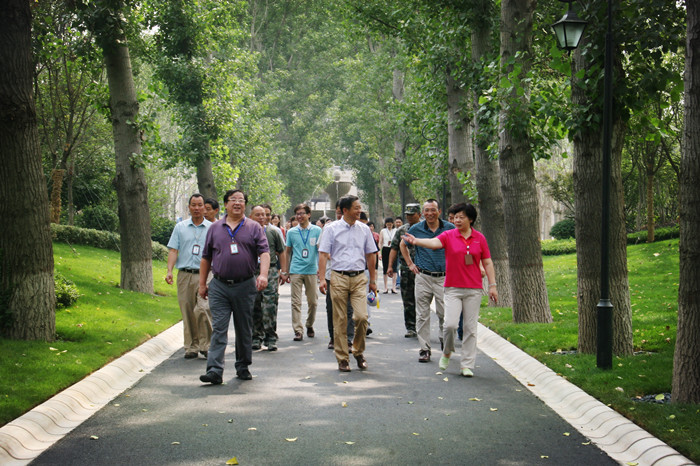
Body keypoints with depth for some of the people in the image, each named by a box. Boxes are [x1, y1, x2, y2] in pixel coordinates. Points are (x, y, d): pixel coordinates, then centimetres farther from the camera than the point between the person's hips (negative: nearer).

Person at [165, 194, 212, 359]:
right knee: (188, 312, 4)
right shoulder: (180, 227, 13)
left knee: (202, 310, -17)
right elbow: (173, 250, 9)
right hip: (185, 275, 2)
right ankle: (191, 347, 13)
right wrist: (169, 270, -4)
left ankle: (206, 344, -5)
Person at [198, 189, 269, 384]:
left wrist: (263, 275, -20)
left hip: (245, 286, 0)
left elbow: (264, 252, -4)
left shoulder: (254, 228, 6)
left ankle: (243, 367, 22)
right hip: (219, 287, 0)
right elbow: (206, 257, 14)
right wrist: (202, 284, 12)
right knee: (218, 328, -7)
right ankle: (214, 371, -12)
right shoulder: (215, 228, 10)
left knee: (244, 329, 9)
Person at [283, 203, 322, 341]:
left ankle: (310, 326, 26)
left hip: (311, 270, 0)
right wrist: (285, 271, 12)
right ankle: (298, 330, -6)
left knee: (312, 301, 7)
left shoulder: (317, 230, 3)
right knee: (296, 302, -6)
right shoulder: (291, 232, 7)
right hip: (296, 271, 0)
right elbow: (288, 252, 14)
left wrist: (320, 267, -6)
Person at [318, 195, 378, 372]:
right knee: (340, 320, 2)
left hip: (359, 278, 2)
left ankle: (359, 352, 11)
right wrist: (322, 278, -9)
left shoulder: (364, 229, 9)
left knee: (361, 316, -11)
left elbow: (370, 255, 16)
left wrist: (372, 280, 16)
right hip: (339, 278, -2)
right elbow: (324, 254, 0)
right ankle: (342, 359, 11)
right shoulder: (332, 229, 1)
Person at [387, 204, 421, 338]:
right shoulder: (401, 230, 12)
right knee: (408, 301, 5)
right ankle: (411, 328, 11)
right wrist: (390, 266, 2)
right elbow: (394, 248, 11)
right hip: (406, 270, 3)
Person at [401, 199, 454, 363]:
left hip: (444, 277, -1)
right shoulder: (416, 229, 2)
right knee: (422, 315, 2)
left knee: (444, 313, -2)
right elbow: (403, 245, 19)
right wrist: (410, 264, 13)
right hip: (423, 277, 1)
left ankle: (444, 341, 23)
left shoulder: (449, 228, -1)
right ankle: (424, 349, 10)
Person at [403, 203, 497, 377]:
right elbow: (434, 242, -19)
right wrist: (417, 241, -39)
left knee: (470, 328, 2)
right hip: (453, 288, -1)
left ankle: (467, 365, 10)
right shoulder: (448, 235, 1)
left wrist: (492, 285, 5)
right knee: (450, 324, -13)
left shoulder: (479, 238, 7)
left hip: (474, 289, 1)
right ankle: (447, 352, 17)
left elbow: (487, 263, 10)